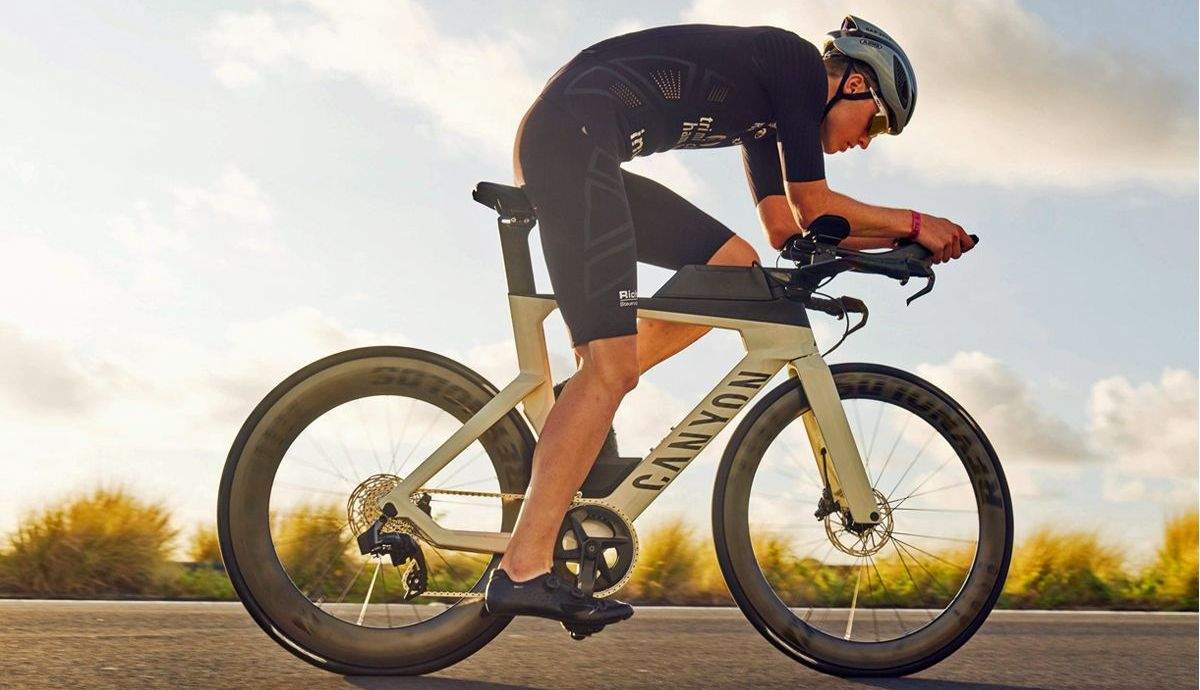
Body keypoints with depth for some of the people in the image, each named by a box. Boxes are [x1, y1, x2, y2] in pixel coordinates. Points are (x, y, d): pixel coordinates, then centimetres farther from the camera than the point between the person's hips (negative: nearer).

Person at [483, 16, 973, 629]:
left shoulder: (771, 102, 26)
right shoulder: (799, 62, 0)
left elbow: (787, 229, 24)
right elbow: (816, 209, -1)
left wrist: (901, 240, 21)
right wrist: (915, 223, 11)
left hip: (577, 154, 10)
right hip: (572, 135, -10)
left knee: (735, 265, 8)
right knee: (613, 367, -14)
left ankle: (582, 406, 4)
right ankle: (522, 572, -16)